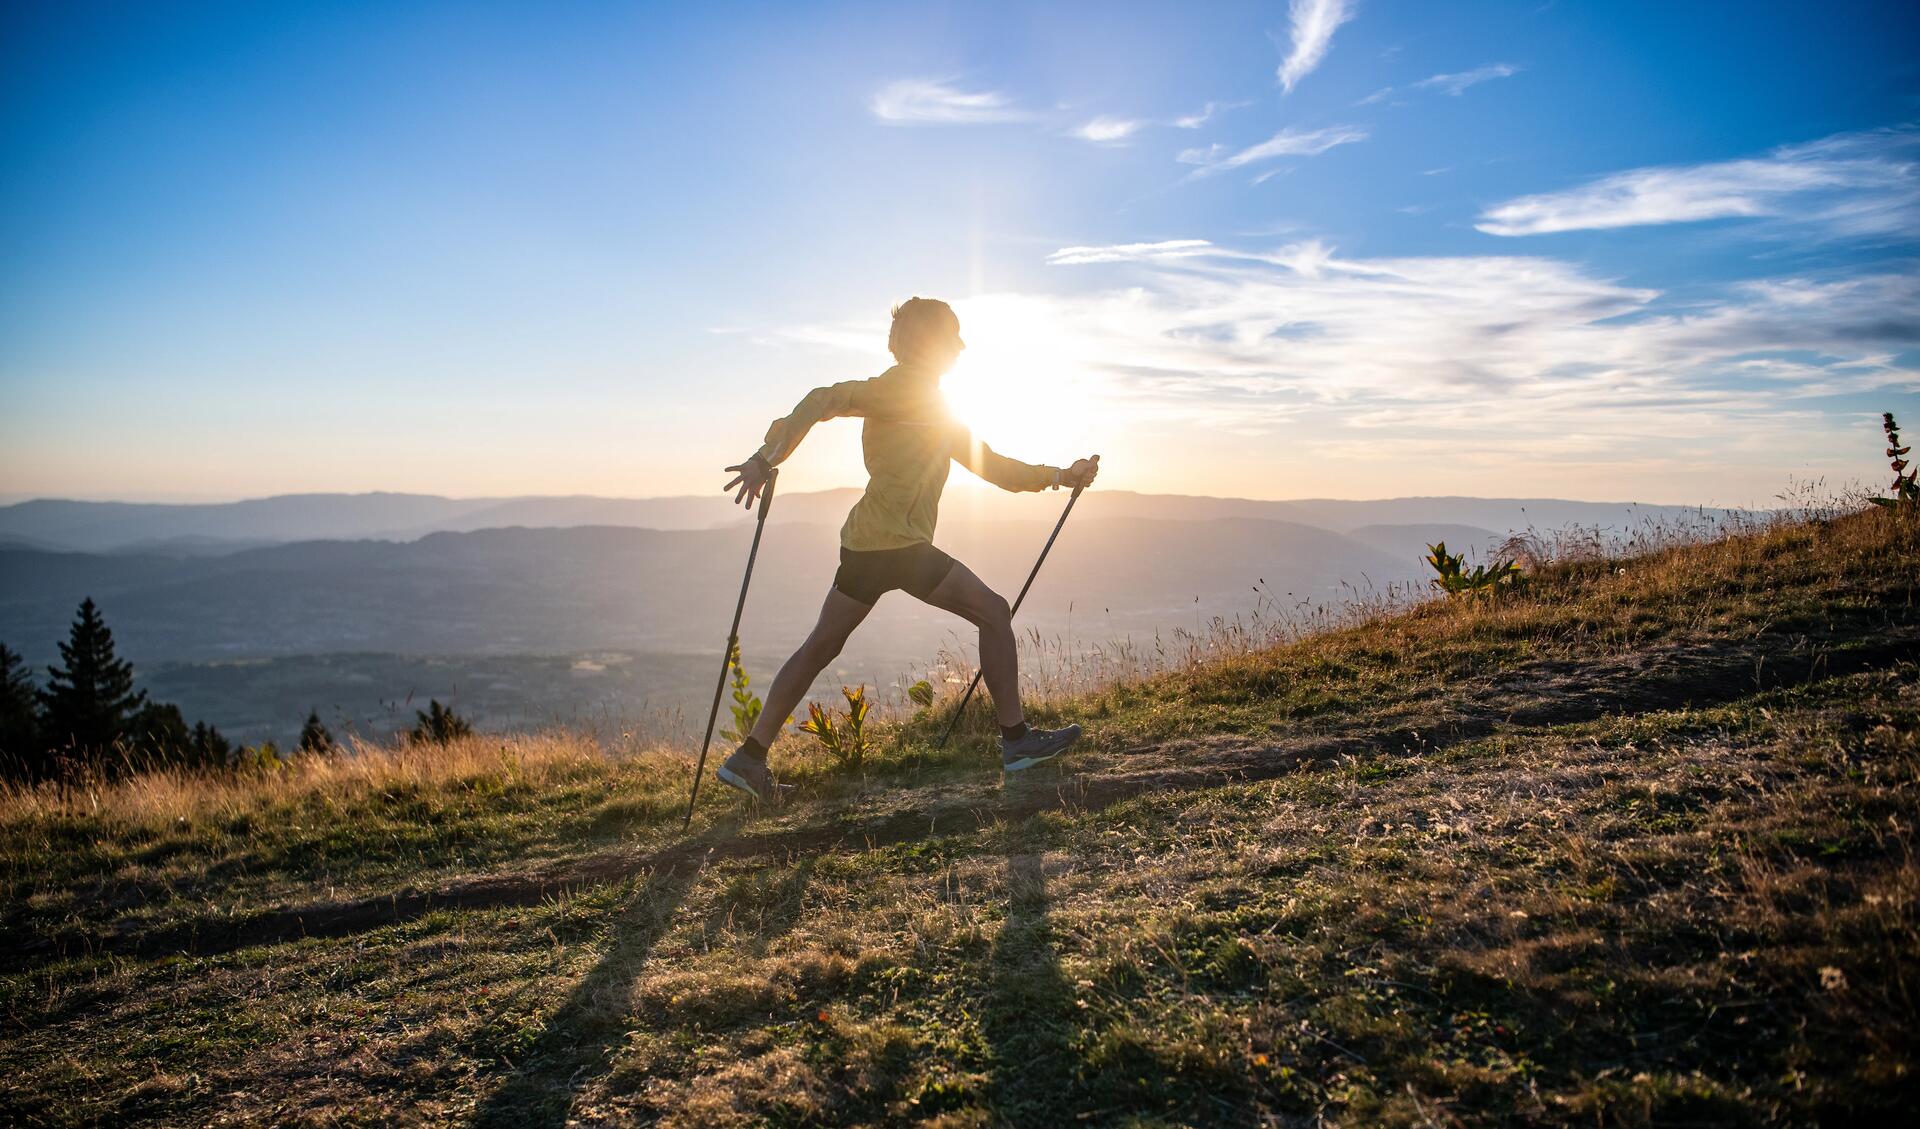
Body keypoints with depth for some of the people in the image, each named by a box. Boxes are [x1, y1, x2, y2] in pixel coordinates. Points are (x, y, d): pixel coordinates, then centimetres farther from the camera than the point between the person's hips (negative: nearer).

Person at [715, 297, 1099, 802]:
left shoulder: (937, 408, 24)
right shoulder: (899, 386, -6)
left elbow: (992, 466, 29)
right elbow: (826, 400, -20)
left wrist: (1061, 475, 25)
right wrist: (768, 458, -30)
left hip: (867, 543, 10)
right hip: (895, 542, -10)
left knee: (822, 646, 10)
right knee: (993, 611, -1)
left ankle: (749, 757, 13)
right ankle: (1017, 739, 3)